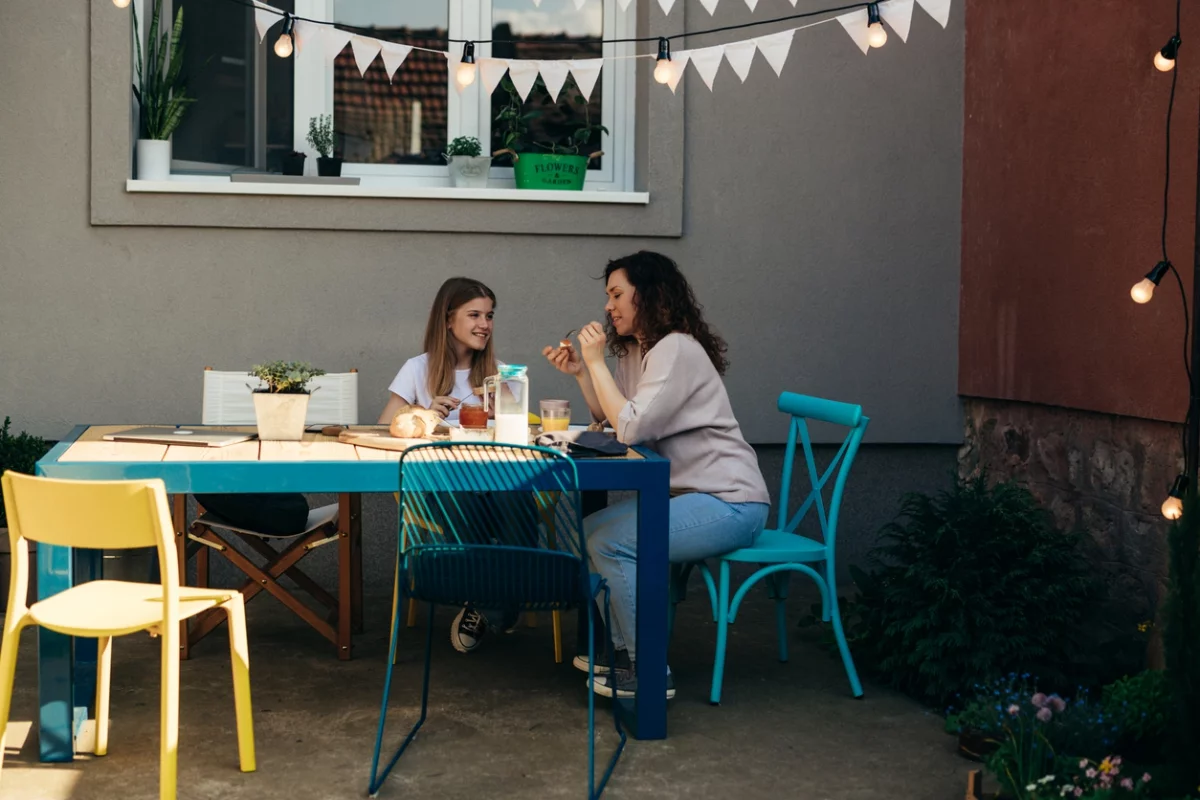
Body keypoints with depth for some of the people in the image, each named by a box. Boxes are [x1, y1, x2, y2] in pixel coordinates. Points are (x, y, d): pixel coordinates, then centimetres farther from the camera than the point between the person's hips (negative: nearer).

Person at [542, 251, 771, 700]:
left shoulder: (676, 350, -17)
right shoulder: (634, 351, 14)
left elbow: (631, 428, -25)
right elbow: (611, 421, 10)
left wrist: (596, 362, -17)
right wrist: (580, 372, 2)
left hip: (730, 503, -10)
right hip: (687, 493, 10)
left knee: (611, 542, -20)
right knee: (591, 530, 10)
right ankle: (624, 650, 17)